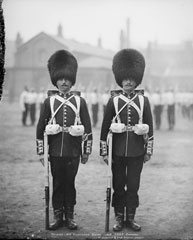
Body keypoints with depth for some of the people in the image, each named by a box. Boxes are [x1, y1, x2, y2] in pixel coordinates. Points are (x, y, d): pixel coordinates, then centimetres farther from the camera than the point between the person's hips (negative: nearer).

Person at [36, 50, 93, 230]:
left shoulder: (79, 101, 3)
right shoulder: (49, 102, 4)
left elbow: (87, 128, 4)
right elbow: (40, 128, 6)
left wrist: (87, 151, 2)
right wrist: (41, 151, 3)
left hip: (73, 152, 0)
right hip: (55, 152, 1)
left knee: (69, 183, 6)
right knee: (57, 183, 6)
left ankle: (70, 217, 17)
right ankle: (58, 217, 16)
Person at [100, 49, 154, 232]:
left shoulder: (143, 100, 2)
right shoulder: (113, 100, 0)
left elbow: (149, 126, 6)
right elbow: (105, 127, 3)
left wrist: (148, 151, 3)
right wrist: (104, 151, 1)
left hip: (136, 152, 0)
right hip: (118, 151, 0)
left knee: (133, 186, 6)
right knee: (118, 185, 7)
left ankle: (131, 218, 18)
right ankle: (119, 218, 18)